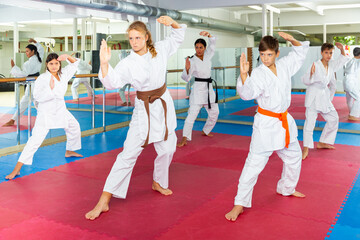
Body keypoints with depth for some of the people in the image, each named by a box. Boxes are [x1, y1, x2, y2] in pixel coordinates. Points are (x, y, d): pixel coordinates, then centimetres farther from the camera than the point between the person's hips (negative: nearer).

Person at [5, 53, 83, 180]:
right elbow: (38, 97, -19)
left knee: (74, 127, 22)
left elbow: (75, 63, 11)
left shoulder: (64, 74, 1)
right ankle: (17, 169, -13)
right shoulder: (42, 78, -15)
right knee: (36, 139, -15)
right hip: (46, 112, -7)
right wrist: (50, 88, -31)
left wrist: (67, 57, -8)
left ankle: (69, 151, 47)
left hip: (60, 109, 7)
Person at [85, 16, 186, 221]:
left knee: (167, 148, 13)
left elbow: (179, 36, 11)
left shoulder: (160, 50, -3)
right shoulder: (128, 64, -14)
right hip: (144, 109, -4)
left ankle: (158, 182, 42)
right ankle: (104, 201, -7)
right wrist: (104, 63, -45)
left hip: (164, 105, 4)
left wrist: (172, 23, -9)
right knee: (129, 153, -10)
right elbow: (112, 82, -28)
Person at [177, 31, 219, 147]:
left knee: (214, 113, 15)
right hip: (198, 89, -6)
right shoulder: (192, 61, -11)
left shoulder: (207, 56, 3)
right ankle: (184, 138, -13)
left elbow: (213, 42, 3)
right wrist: (187, 69, -37)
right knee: (192, 113, -14)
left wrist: (208, 34, -16)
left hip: (209, 88, 6)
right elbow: (186, 78, -18)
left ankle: (206, 131, 36)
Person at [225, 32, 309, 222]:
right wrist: (243, 75, -45)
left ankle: (286, 188, 47)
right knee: (254, 163, -10)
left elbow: (300, 52, 17)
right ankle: (240, 204, -2)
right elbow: (247, 93, -30)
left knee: (294, 157, 22)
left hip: (284, 121, 7)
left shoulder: (284, 66, 1)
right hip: (266, 124, -6)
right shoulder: (258, 73, -15)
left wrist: (291, 39, -1)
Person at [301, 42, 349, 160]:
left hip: (325, 96, 8)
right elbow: (305, 80, -21)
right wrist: (311, 73, -40)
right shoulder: (316, 65, -16)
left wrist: (342, 50, 7)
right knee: (310, 120, -13)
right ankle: (306, 148, -4)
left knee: (333, 118, 14)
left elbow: (342, 60, 24)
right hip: (313, 95, -8)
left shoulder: (331, 64, 5)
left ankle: (322, 143, 28)